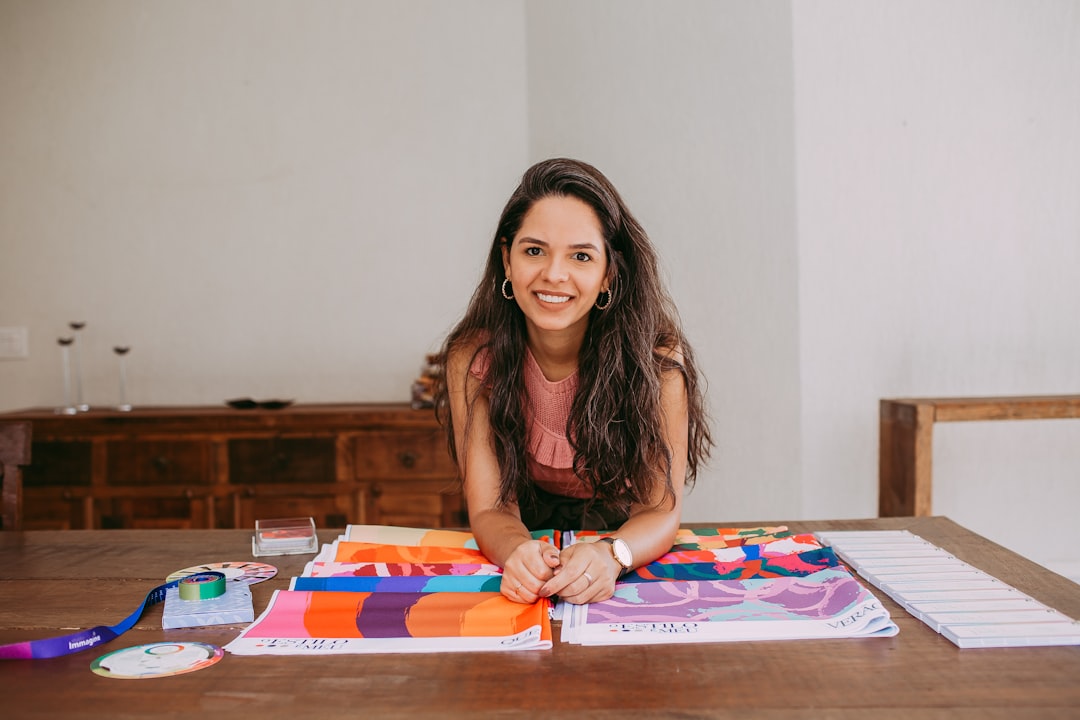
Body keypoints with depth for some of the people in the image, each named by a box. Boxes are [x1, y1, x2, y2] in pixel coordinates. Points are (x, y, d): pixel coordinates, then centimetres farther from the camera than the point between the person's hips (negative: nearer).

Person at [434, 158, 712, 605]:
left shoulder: (656, 356, -19)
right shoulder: (473, 358, -16)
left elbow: (661, 508, -20)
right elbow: (490, 507, -17)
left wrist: (610, 557, -42)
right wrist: (519, 553, -40)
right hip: (528, 540, 1)